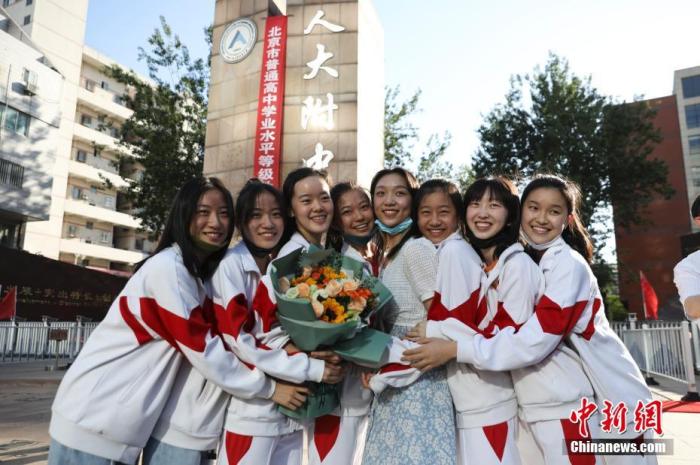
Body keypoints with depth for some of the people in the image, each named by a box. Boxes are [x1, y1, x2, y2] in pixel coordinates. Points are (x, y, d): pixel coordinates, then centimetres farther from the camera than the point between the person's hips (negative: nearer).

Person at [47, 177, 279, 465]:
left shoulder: (196, 274, 9)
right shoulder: (168, 268, -20)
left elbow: (210, 335, 6)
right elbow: (202, 350, -21)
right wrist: (269, 387, -12)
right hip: (94, 422, -8)